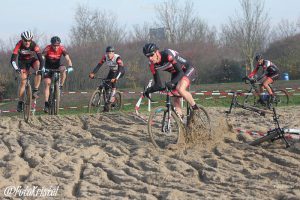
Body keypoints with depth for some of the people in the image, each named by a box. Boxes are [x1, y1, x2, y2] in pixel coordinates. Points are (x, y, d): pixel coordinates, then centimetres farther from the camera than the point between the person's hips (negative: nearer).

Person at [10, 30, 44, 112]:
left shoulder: (34, 45, -30)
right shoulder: (19, 45, -30)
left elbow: (41, 58, -33)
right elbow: (13, 59, -35)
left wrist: (41, 69, -46)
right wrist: (16, 69, -50)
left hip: (32, 60, 0)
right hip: (23, 61, 0)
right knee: (23, 81, -9)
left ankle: (35, 91, -24)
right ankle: (20, 102, 1)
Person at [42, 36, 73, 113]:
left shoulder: (62, 48, -20)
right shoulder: (47, 49, -24)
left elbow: (68, 58, -25)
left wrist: (70, 67, -43)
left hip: (57, 67, 1)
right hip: (48, 68, -1)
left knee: (63, 69, -32)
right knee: (47, 84, -13)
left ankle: (61, 86, -15)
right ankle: (46, 104, -11)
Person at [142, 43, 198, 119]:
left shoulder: (168, 55, -34)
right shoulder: (152, 64, -14)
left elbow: (181, 73, -35)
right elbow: (158, 84, -9)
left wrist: (172, 83, -51)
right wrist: (149, 90, -27)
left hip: (187, 70, -7)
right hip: (175, 73, 7)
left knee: (180, 89, -32)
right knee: (175, 98, -2)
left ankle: (196, 109, -15)